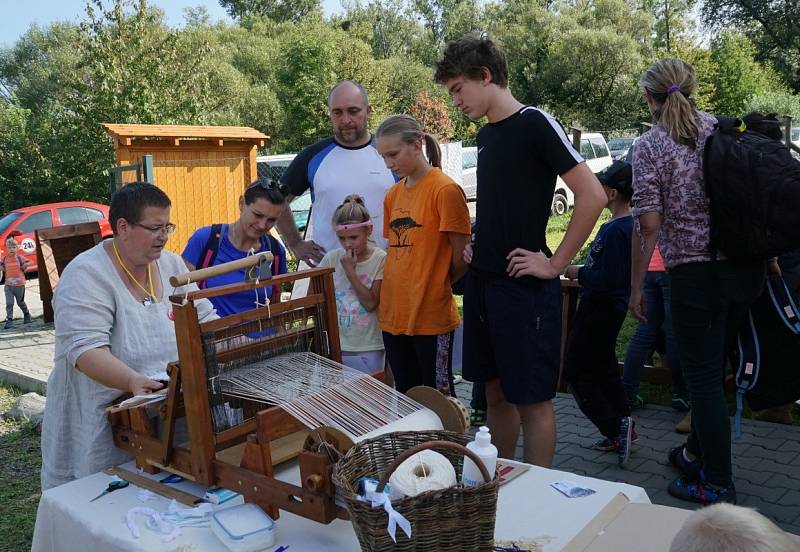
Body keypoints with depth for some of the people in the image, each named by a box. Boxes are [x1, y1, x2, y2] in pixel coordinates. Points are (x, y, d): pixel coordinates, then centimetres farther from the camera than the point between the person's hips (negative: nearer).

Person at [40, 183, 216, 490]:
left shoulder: (171, 264, 5)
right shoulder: (87, 274, -14)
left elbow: (204, 320, 8)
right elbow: (86, 349, -25)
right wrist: (133, 381, -41)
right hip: (102, 429, -5)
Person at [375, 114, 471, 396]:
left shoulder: (445, 189, -12)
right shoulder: (393, 195, 11)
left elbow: (462, 257, -9)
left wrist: (436, 287, 4)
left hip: (431, 317, -7)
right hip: (393, 316, 7)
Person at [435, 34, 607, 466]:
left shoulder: (534, 124, -11)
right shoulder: (485, 135, 13)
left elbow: (592, 196, -17)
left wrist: (555, 264, -14)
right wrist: (477, 243, 12)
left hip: (524, 286, -8)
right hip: (482, 281, 8)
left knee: (532, 397, 2)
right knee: (496, 391, 15)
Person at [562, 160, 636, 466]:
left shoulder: (614, 230, -24)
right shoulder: (629, 225, 7)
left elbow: (608, 280, -28)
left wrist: (578, 273, -14)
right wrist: (584, 271, 10)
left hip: (600, 309, -10)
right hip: (612, 306, 10)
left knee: (576, 369, -1)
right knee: (603, 365, 20)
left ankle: (615, 428, -1)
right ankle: (623, 426, 27)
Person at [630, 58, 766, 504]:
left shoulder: (650, 147, -9)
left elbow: (649, 226, -13)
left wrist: (636, 288, -5)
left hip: (696, 273, -6)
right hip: (747, 267, 6)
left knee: (703, 377, 4)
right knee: (715, 367, 20)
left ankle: (718, 484, 13)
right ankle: (697, 453, 37)